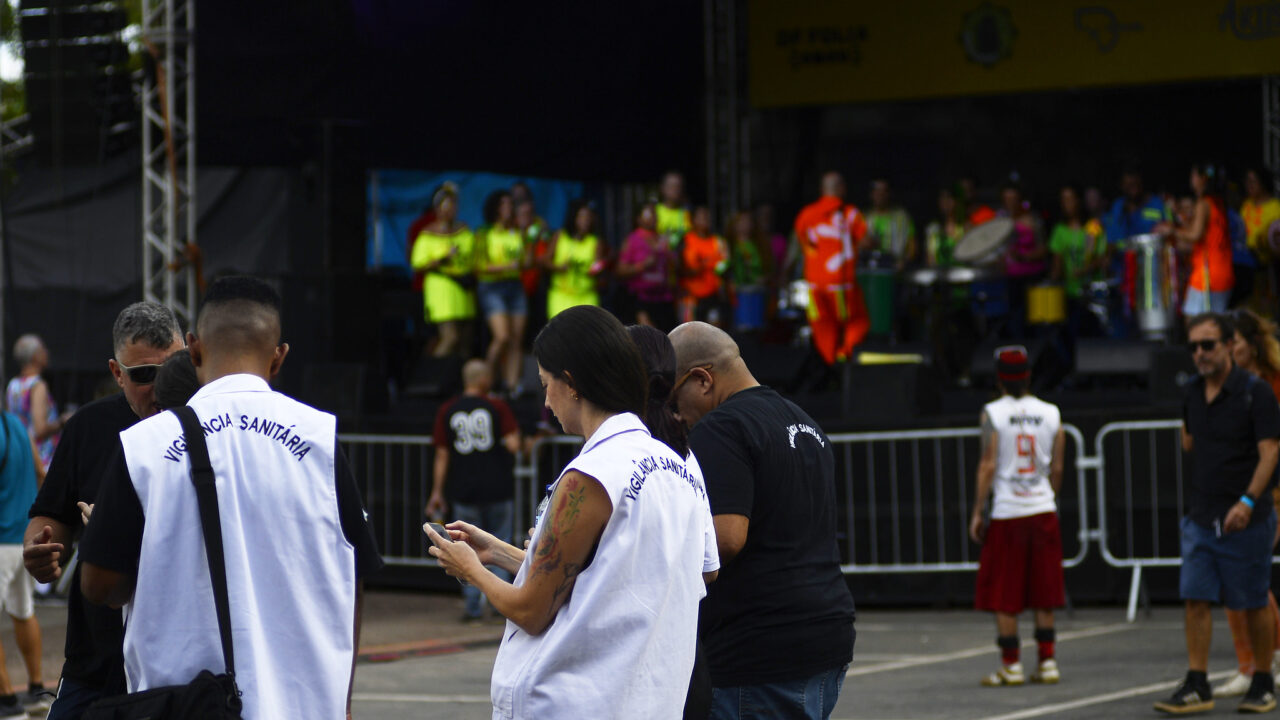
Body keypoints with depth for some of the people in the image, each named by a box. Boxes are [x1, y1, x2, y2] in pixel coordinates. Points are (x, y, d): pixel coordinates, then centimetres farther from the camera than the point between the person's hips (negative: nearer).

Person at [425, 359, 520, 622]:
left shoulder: (447, 411, 3)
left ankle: (471, 605, 3)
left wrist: (437, 492, 8)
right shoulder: (496, 407, -4)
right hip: (498, 489, -1)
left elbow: (442, 455, 3)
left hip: (464, 491, 1)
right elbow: (513, 445, -11)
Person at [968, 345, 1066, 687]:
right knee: (1043, 594, 10)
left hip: (1006, 512, -4)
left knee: (1003, 597, 3)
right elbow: (1057, 468, 6)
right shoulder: (1051, 414, 4)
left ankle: (1011, 666, 4)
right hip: (1043, 511, 4)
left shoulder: (993, 413, -7)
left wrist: (978, 511, -4)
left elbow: (988, 465, -9)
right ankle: (1047, 662, 10)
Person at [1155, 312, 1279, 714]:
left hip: (1245, 519, -5)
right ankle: (1197, 687, -2)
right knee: (1196, 600, -3)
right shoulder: (1193, 394, 8)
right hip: (1200, 515, 5)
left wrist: (1248, 501, -25)